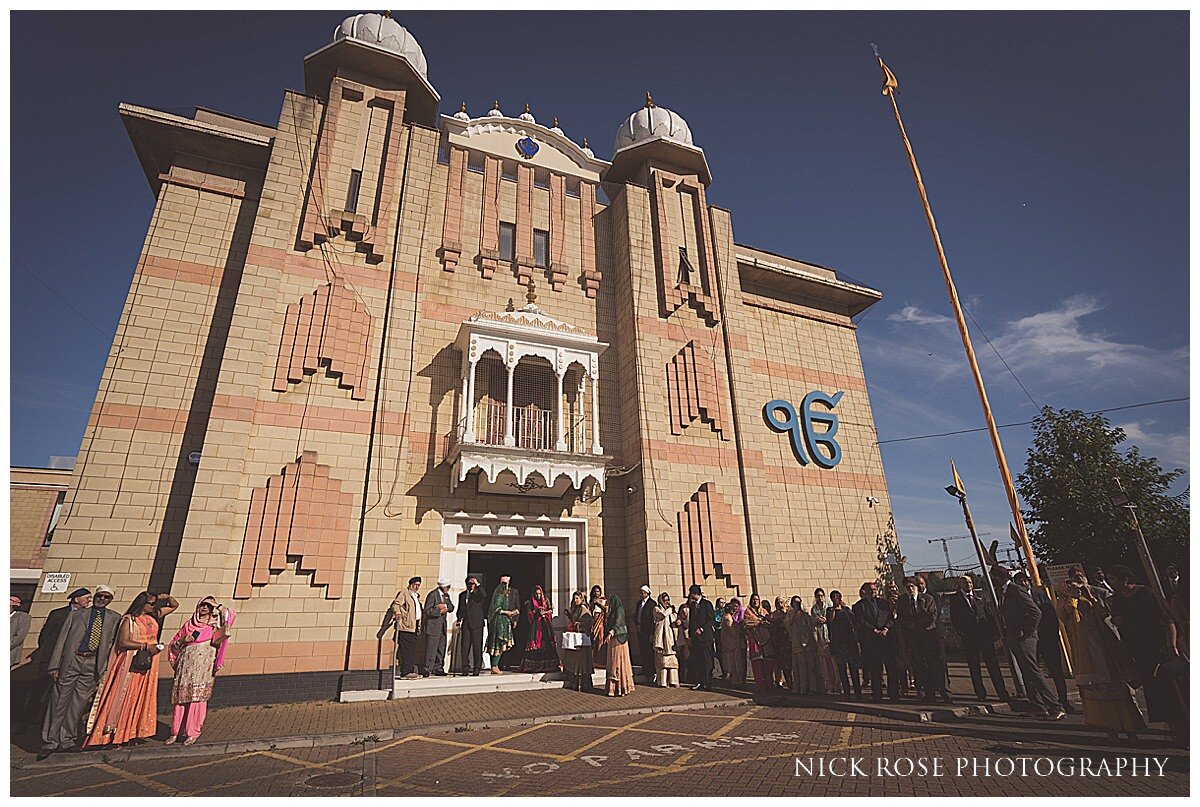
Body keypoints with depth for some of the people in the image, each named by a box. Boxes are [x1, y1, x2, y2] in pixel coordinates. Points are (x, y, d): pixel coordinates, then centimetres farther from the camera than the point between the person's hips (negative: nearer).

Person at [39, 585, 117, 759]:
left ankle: (67, 740, 18)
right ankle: (50, 742, 15)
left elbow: (112, 644, 6)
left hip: (93, 665, 0)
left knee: (79, 704, 5)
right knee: (59, 701, 2)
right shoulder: (76, 614, 9)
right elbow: (62, 639, 5)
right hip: (71, 660, 0)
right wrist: (54, 665, -4)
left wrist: (104, 669, -1)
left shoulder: (114, 619, 9)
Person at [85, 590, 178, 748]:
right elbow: (123, 642, -15)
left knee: (145, 698, 7)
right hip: (133, 662, -6)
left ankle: (136, 731, 14)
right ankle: (118, 734, 4)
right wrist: (146, 646, -17)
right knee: (126, 698, -3)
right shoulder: (129, 619, -6)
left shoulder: (153, 616, 12)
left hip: (149, 663, 6)